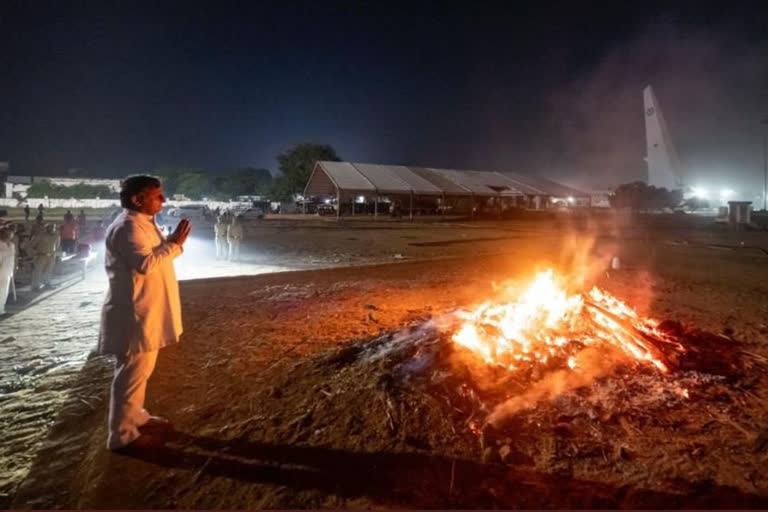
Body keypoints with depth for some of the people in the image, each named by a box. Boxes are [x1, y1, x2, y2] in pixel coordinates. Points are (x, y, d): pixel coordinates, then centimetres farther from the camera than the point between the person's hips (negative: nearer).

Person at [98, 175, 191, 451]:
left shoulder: (142, 223, 13)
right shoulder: (128, 226, -19)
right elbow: (145, 263, -30)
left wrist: (172, 241, 6)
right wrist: (175, 244, -21)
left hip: (146, 311, 11)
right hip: (135, 314, -11)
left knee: (140, 371, 22)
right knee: (131, 373, 0)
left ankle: (136, 416, 37)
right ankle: (121, 434, 13)